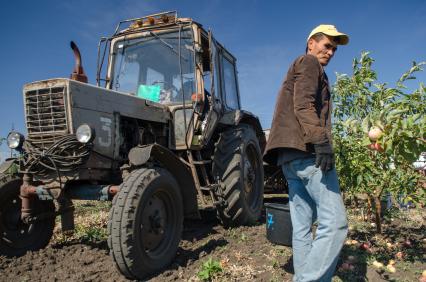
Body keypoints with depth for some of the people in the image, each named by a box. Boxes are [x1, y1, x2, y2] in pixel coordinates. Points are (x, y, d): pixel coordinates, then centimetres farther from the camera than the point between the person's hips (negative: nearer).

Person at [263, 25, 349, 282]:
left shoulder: (302, 69, 35)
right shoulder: (309, 62, 5)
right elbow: (304, 106, -13)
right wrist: (321, 141, -23)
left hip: (291, 154, 10)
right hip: (306, 150, -10)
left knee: (303, 227, 7)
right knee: (335, 222, -13)